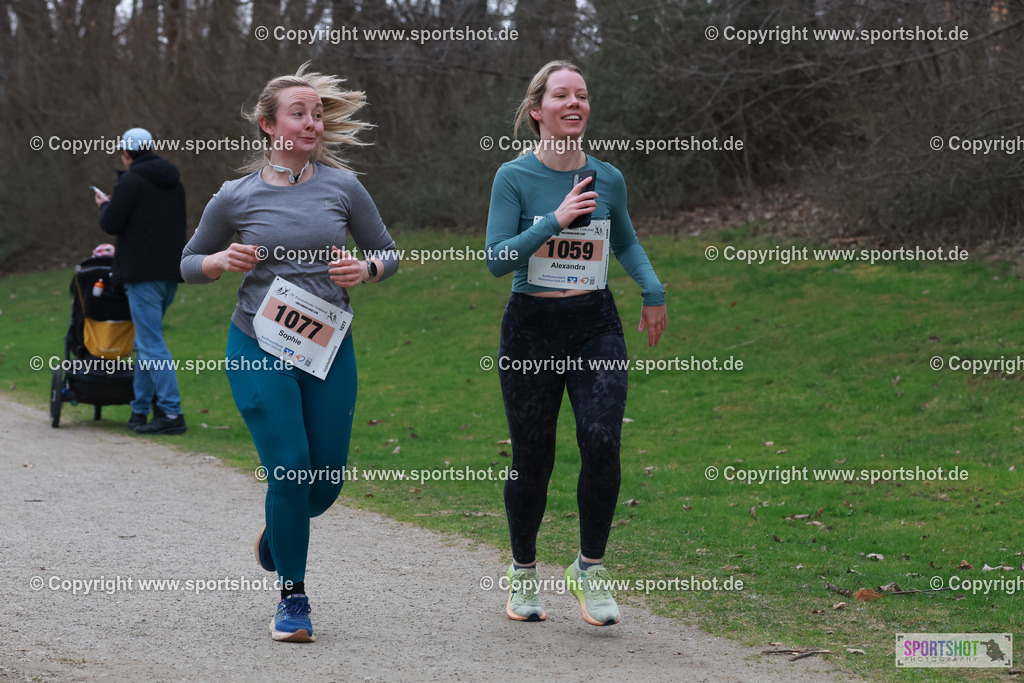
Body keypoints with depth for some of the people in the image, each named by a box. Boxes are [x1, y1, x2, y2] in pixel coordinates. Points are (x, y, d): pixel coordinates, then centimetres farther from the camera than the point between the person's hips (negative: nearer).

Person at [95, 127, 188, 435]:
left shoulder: (131, 181, -10)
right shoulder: (173, 181, 16)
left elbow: (111, 224, -12)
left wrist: (105, 205, 11)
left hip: (144, 272, -8)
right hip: (171, 270, 8)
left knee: (151, 344, -8)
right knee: (147, 340, 16)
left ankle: (172, 413, -13)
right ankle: (140, 409, 20)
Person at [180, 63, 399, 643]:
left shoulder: (342, 187, 0)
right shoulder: (235, 198, -2)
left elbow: (388, 252, 11)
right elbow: (189, 263, 11)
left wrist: (366, 270, -11)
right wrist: (222, 261, -10)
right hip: (259, 349, -2)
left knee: (327, 481, 3)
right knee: (290, 468, -12)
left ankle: (279, 534, 39)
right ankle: (293, 597, 7)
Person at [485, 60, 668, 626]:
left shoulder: (607, 180, 6)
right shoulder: (514, 177, -5)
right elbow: (497, 259, -12)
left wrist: (654, 290, 12)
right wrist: (555, 221, -20)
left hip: (595, 325, 2)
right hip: (531, 328, -2)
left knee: (601, 443, -17)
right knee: (532, 458, 2)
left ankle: (590, 567, 0)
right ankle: (523, 572, 25)